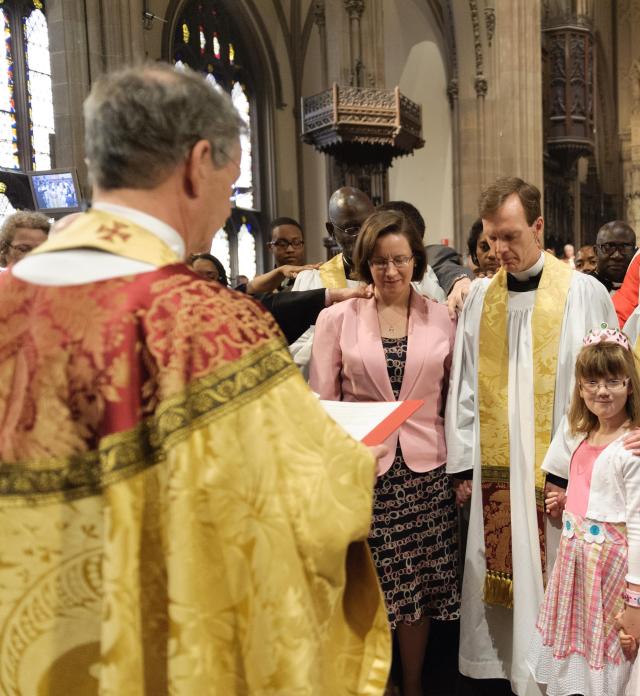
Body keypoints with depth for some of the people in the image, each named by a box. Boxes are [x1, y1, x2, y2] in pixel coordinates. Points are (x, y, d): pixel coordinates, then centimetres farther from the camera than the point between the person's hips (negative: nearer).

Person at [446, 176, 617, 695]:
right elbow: (464, 385, 8)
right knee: (500, 577, 9)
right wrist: (463, 463, 4)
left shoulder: (584, 293, -3)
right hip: (493, 469, 3)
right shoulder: (480, 296, 7)